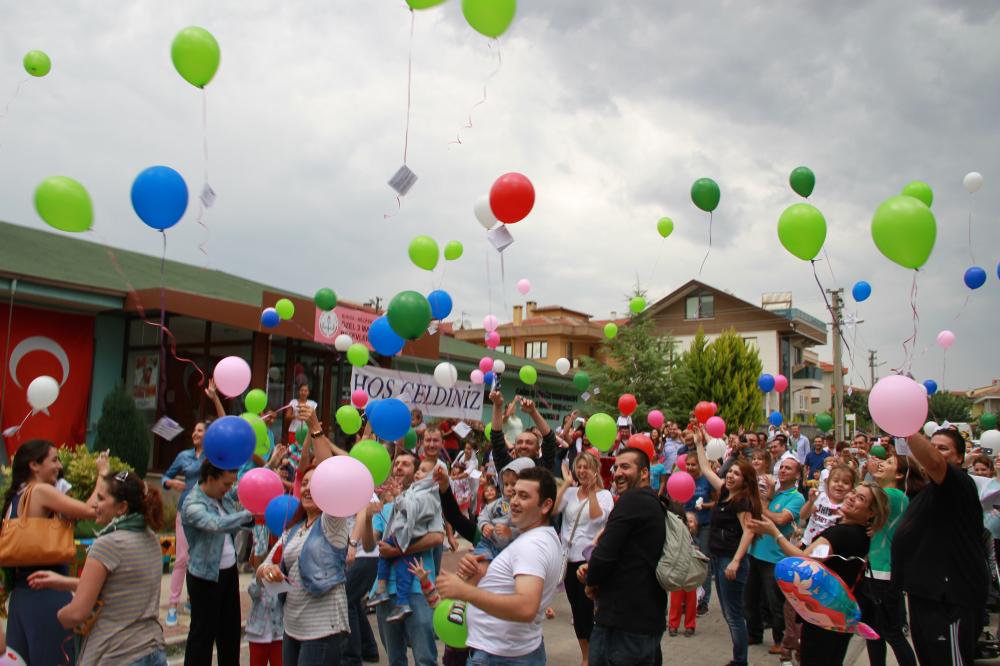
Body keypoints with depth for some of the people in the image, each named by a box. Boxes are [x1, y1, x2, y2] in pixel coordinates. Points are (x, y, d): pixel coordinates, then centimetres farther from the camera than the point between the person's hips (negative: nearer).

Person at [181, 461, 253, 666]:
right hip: (206, 577, -8)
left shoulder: (223, 494, 1)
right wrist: (249, 513, -40)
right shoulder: (193, 505, -22)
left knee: (231, 628, 17)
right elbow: (217, 524, -40)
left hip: (229, 571, 8)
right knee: (203, 633, 3)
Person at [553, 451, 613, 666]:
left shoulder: (604, 495, -4)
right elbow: (552, 509, -11)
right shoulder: (569, 492, 5)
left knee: (587, 607, -2)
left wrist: (591, 490, -18)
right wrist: (566, 484, -8)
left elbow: (597, 517, -22)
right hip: (569, 557, 4)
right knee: (576, 608, 13)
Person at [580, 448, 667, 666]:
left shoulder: (632, 500, -16)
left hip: (623, 626, -9)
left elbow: (604, 554, -22)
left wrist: (592, 580, -1)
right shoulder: (654, 503, 14)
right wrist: (591, 571, 3)